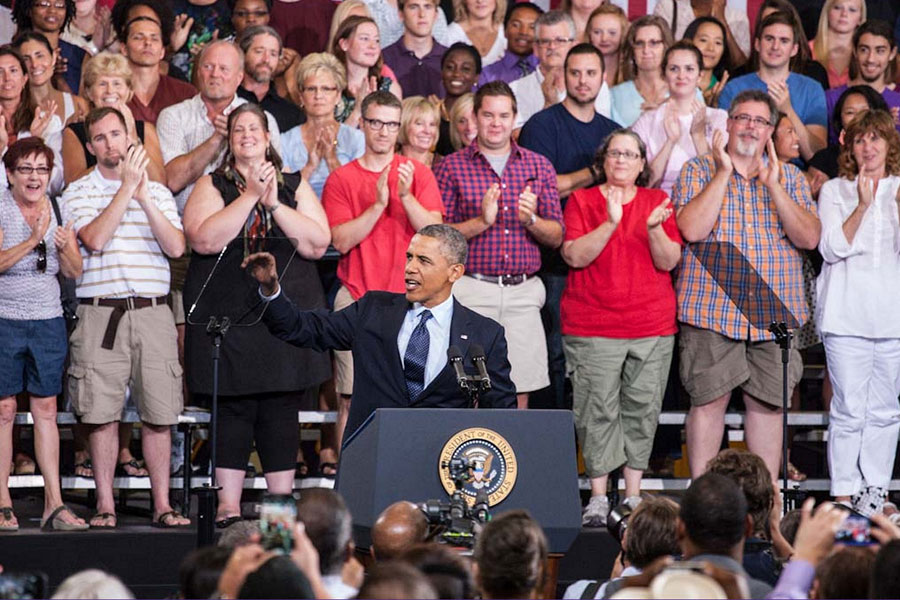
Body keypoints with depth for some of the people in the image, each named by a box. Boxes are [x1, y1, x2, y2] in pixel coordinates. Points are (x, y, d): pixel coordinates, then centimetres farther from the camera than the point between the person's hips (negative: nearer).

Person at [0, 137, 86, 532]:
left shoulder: (58, 210, 8)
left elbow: (74, 272, 5)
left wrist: (65, 248, -15)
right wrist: (34, 240, -25)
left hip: (48, 321, 4)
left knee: (46, 410, 3)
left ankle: (54, 504, 2)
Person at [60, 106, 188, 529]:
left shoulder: (157, 191, 13)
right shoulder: (78, 193, 6)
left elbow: (176, 247, -1)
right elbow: (95, 239, -12)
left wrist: (144, 196, -8)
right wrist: (127, 186, -11)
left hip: (153, 311, 2)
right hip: (100, 314, -1)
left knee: (158, 414, 0)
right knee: (102, 414, -1)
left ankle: (162, 504, 7)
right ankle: (105, 505, 7)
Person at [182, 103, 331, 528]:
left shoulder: (294, 186, 11)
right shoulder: (211, 186, 5)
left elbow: (318, 243, -1)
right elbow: (204, 239, -11)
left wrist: (275, 204, -10)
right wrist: (250, 196, -13)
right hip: (227, 313, -1)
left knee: (281, 409, 1)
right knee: (233, 409, -2)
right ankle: (228, 505, 3)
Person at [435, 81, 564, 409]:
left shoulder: (539, 166, 12)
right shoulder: (452, 167, 4)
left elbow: (557, 237, 11)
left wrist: (530, 219, -9)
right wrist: (482, 221, -16)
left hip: (523, 292, 3)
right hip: (471, 291, -3)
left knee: (519, 396, 2)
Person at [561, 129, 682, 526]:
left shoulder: (658, 202, 11)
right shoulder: (582, 201, 6)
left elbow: (669, 262, 3)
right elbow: (575, 255, -7)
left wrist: (654, 229, -16)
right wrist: (611, 223, -18)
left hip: (652, 325, 2)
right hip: (592, 326, -2)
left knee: (642, 410, 2)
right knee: (597, 411, -5)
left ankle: (634, 496, 9)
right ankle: (598, 497, 0)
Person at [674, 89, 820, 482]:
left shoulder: (790, 177, 12)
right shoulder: (698, 171, 5)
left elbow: (809, 238, -2)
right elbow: (692, 229, -12)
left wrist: (773, 185, -10)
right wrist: (723, 172, -11)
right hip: (713, 310, -2)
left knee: (768, 403, 3)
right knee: (709, 401, -3)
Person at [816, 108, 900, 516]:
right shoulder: (835, 192, 7)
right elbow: (832, 249, -5)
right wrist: (862, 205, -14)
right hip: (847, 313, -2)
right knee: (849, 410, -6)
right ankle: (844, 495, -1)